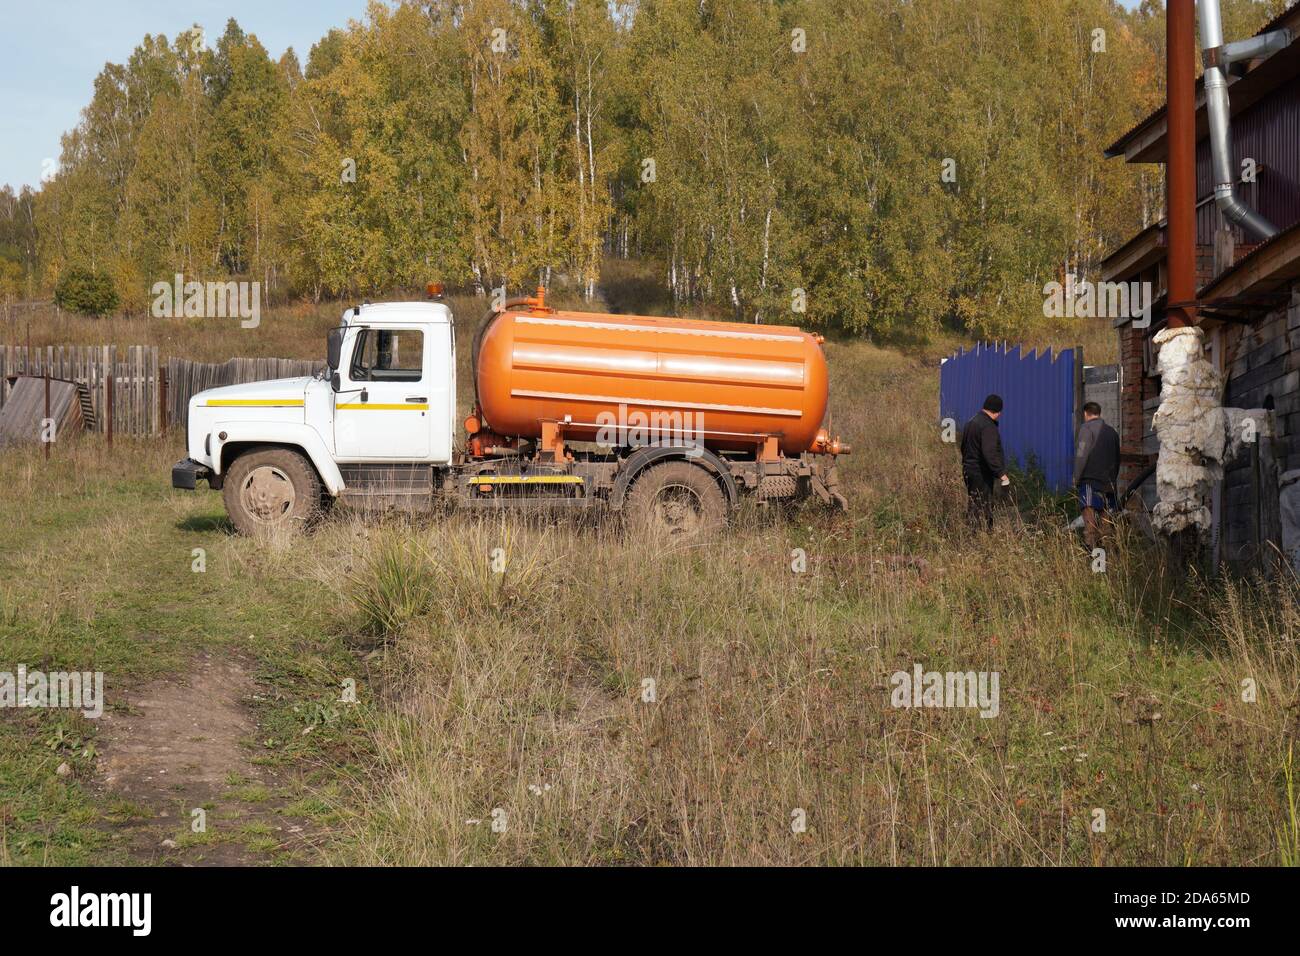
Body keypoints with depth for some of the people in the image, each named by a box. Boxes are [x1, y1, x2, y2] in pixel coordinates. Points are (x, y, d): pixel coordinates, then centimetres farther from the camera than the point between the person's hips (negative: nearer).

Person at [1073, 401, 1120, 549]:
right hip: (1109, 481, 6)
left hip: (1091, 477, -6)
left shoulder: (1087, 428, -1)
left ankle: (1090, 546, -25)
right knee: (1105, 515, 8)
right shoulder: (1112, 432, 19)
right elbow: (1117, 459, 22)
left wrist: (1076, 478, -5)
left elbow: (1082, 455, -10)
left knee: (1089, 512, -14)